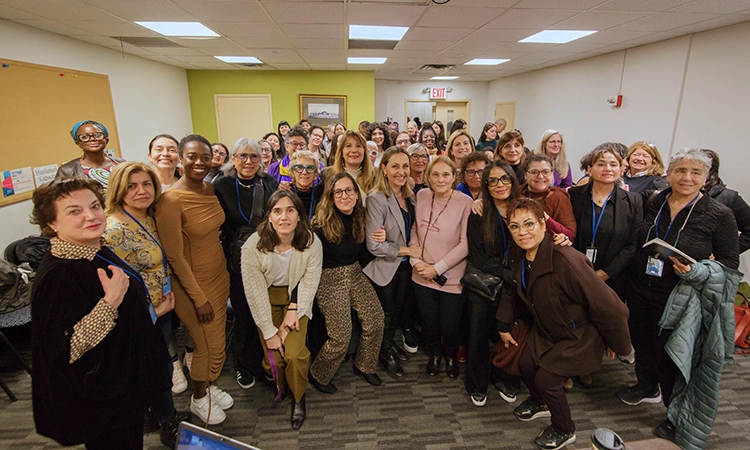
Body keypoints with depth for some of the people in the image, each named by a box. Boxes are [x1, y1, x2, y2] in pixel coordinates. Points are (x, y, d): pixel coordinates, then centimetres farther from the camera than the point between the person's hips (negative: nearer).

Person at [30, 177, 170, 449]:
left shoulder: (98, 251, -2)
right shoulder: (58, 276, -29)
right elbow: (67, 349, -31)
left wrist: (152, 311, 23)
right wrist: (110, 302, -36)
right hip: (101, 400, -8)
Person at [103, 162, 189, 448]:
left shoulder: (150, 219, 1)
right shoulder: (115, 230, -25)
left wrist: (168, 297, 3)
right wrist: (154, 310, -13)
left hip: (162, 308, 7)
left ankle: (167, 416, 45)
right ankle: (169, 426, 35)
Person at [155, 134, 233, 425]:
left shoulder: (211, 188, -1)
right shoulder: (171, 200, -22)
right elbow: (175, 257, -19)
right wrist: (199, 299, -15)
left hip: (220, 274, 6)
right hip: (192, 282, -6)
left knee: (217, 340, 18)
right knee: (208, 346, 9)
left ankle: (210, 385, 44)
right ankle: (198, 398, 36)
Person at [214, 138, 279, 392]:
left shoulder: (269, 183, 4)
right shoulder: (222, 186, -3)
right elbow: (216, 226, -1)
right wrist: (226, 255, -6)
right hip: (238, 263, -1)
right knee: (243, 315, 10)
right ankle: (245, 366, 31)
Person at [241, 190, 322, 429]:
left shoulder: (311, 243, -21)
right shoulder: (253, 246, -24)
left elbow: (310, 281, -8)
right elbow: (255, 293, -17)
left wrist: (294, 310, -16)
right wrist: (269, 332, -14)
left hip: (296, 298, 0)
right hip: (268, 299, 0)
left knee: (294, 353, -17)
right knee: (274, 357, -9)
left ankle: (298, 396, 16)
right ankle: (279, 384, 30)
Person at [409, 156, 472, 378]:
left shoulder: (465, 202, -12)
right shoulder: (421, 196, -1)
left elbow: (465, 245, -13)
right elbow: (413, 231, 6)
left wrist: (437, 268, -14)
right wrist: (415, 259, -6)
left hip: (452, 278, -2)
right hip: (422, 276, 3)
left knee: (450, 327, 9)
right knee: (429, 324, 14)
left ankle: (451, 355, 44)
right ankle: (435, 354, 47)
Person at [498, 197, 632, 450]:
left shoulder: (565, 260, -37)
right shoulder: (517, 254, -12)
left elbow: (610, 308, -28)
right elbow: (510, 290, 7)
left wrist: (619, 346, -13)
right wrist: (503, 325, 14)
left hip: (579, 336, -7)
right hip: (545, 330, 7)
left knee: (546, 379, -6)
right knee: (526, 365, 11)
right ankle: (541, 403, 46)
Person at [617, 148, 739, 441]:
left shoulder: (719, 216, -9)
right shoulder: (652, 204, 1)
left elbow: (729, 262, -5)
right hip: (639, 291, 4)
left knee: (669, 355, 4)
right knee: (641, 341, 19)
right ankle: (647, 388, 47)